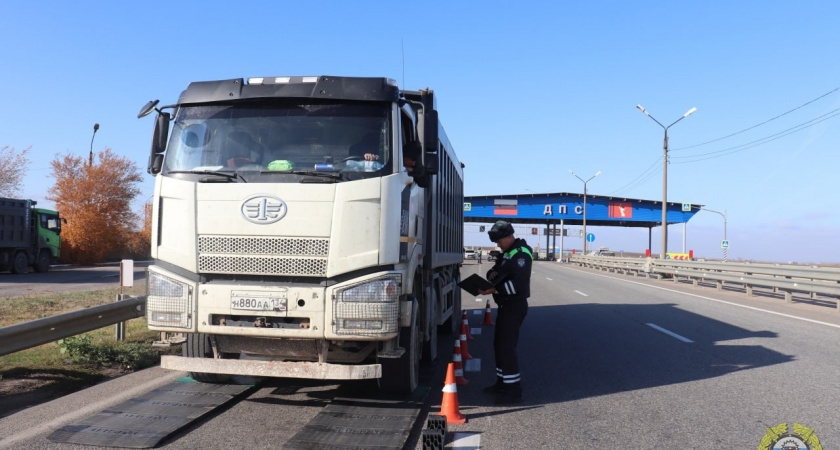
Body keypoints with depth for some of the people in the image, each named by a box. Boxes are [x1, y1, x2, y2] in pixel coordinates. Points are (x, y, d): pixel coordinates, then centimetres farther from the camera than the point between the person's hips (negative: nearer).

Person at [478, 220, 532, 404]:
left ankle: (514, 390, -4)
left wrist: (495, 289, -33)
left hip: (515, 306, -10)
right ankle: (502, 383, 29)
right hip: (506, 305, 10)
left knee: (507, 346, -10)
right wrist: (492, 274, -3)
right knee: (499, 344, 17)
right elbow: (497, 270, 21)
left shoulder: (521, 254, -17)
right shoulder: (507, 253, 16)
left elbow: (519, 283, -28)